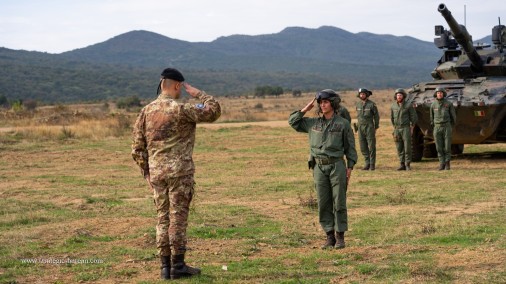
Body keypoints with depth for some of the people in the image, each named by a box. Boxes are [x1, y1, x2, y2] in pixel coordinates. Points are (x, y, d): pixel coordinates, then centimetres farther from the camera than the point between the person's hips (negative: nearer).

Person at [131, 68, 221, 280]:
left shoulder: (146, 111, 7)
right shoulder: (180, 109, -11)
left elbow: (138, 147, 9)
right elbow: (214, 111, -7)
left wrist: (146, 172, 16)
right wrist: (198, 94, 3)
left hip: (156, 173, 6)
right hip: (179, 172, -6)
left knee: (163, 218, 11)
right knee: (178, 218, 0)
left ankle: (165, 266, 13)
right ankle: (178, 265, 3)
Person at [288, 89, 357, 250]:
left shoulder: (343, 124, -1)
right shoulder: (313, 123, 9)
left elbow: (350, 147, 2)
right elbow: (292, 122, 15)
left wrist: (350, 167, -4)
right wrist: (305, 109, 6)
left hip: (337, 165, -4)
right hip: (319, 167, 4)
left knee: (339, 202, 0)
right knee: (323, 204, 5)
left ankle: (340, 237, 7)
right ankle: (329, 237, 12)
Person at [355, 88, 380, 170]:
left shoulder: (371, 104, -5)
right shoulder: (358, 104, 9)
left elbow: (376, 116, 1)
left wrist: (376, 127, 1)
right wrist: (357, 126, 13)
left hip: (369, 127, -5)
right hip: (360, 127, 5)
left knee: (371, 146, -3)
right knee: (363, 147, 5)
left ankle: (372, 164, 1)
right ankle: (367, 163, 13)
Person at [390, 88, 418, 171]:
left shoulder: (408, 105, -6)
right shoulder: (393, 106, 5)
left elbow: (414, 117, -1)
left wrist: (411, 128, -3)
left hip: (406, 128, -4)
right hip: (397, 129, 4)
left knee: (407, 147, -7)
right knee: (399, 148, 4)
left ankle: (408, 165, -2)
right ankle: (402, 165, 9)